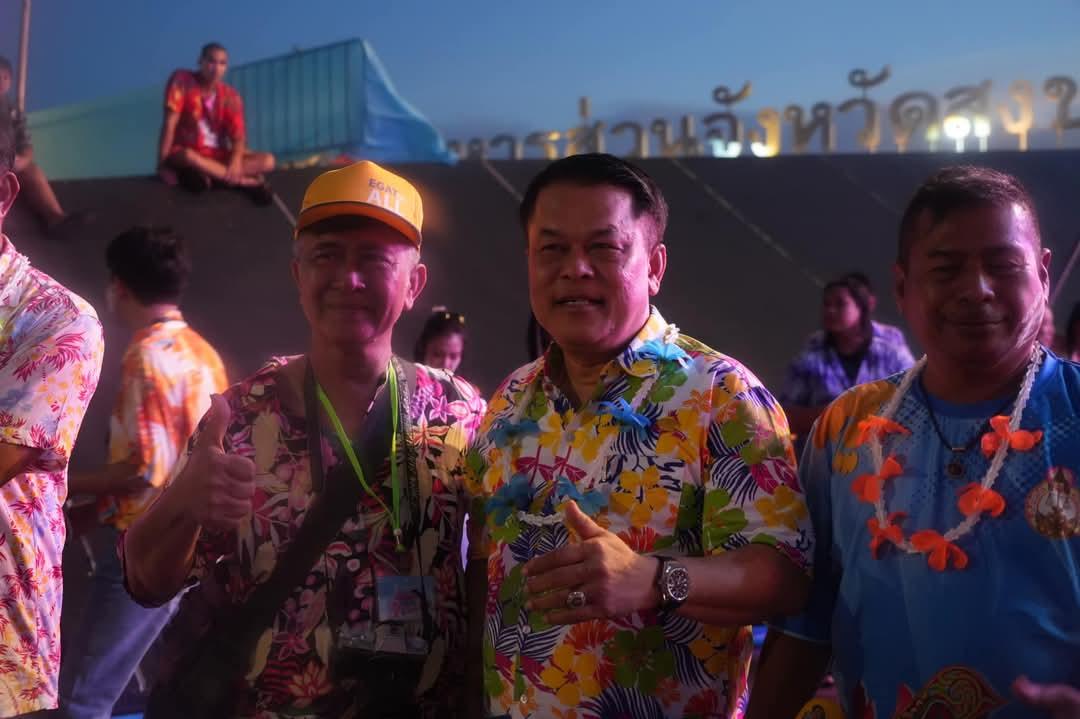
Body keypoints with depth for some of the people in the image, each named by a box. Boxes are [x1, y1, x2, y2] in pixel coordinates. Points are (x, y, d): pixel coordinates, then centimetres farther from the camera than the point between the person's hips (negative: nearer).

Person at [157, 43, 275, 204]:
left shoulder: (230, 95, -1)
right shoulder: (182, 81, -11)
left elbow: (238, 136, -7)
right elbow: (170, 123, -16)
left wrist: (236, 161, -30)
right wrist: (162, 164, -22)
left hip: (218, 155, 3)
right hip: (184, 152, -3)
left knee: (267, 160, -17)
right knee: (189, 157, -41)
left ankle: (206, 174, -29)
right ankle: (248, 182, -26)